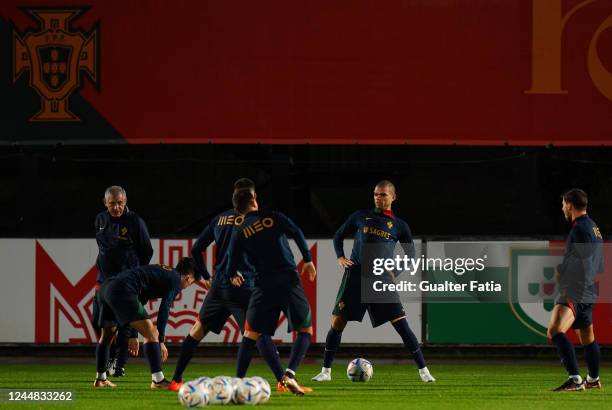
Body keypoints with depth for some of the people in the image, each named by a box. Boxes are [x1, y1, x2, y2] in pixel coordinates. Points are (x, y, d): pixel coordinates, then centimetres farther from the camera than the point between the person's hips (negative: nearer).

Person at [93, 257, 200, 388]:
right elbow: (164, 310, -5)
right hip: (122, 290, -10)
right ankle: (158, 380, -12)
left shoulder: (161, 271, 32)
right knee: (151, 333, -8)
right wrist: (161, 341, -3)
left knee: (107, 334, 27)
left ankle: (100, 379, 36)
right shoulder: (175, 280, 6)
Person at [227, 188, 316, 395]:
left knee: (252, 334, 11)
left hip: (264, 285, 1)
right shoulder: (273, 217, 5)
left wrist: (234, 276, 31)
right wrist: (308, 260, 8)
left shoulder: (239, 234, 6)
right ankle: (289, 373, -13)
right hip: (290, 281, -1)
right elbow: (297, 233, -2)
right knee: (305, 331, 7)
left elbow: (232, 267, 7)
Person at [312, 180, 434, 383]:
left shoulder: (400, 226, 11)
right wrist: (340, 257, 2)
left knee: (402, 326, -8)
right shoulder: (361, 216, 12)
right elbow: (338, 236, 20)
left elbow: (410, 256, 17)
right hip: (355, 275, 1)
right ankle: (326, 371, 8)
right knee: (337, 323, -4)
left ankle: (423, 370, -2)